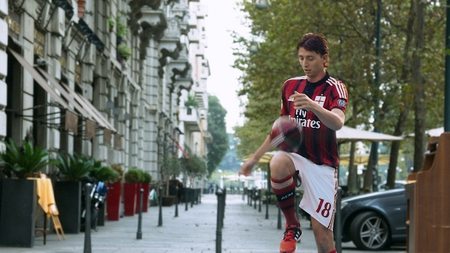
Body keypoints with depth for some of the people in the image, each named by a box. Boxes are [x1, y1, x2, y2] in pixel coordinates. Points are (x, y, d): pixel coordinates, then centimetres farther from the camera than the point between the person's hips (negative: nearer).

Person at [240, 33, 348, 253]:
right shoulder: (291, 86, 10)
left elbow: (338, 123, -27)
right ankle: (292, 225, -16)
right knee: (278, 164, -34)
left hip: (322, 165, -3)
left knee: (322, 232, -10)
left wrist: (313, 106, -46)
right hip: (295, 155, 3)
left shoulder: (335, 88, -6)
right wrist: (254, 157, 21)